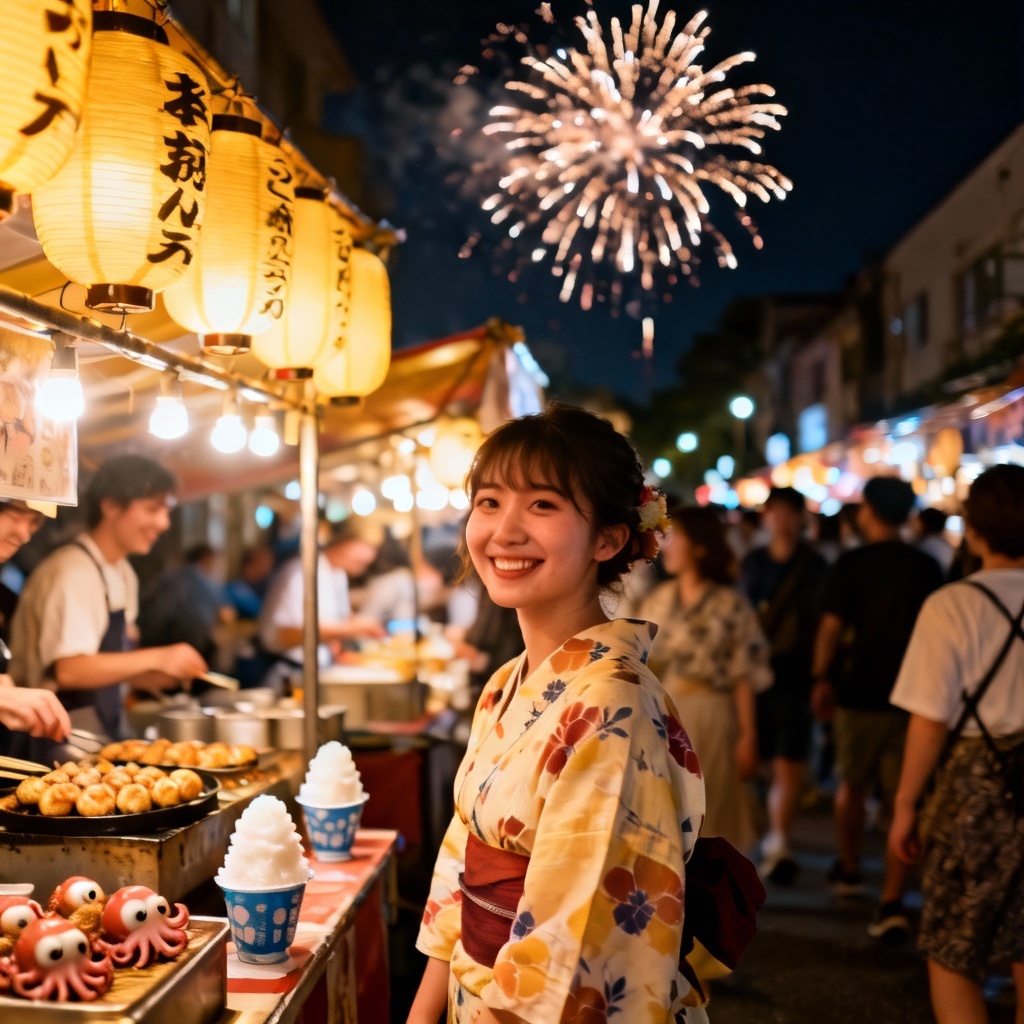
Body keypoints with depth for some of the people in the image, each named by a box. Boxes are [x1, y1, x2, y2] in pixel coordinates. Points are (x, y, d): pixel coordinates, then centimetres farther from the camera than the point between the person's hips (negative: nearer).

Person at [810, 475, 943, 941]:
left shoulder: (850, 564, -7)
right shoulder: (927, 567, 3)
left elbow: (831, 627, -11)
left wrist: (822, 680, 0)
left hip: (860, 693, -1)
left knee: (852, 785, 20)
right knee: (903, 799, 1)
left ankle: (849, 869, 38)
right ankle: (892, 903, -7)